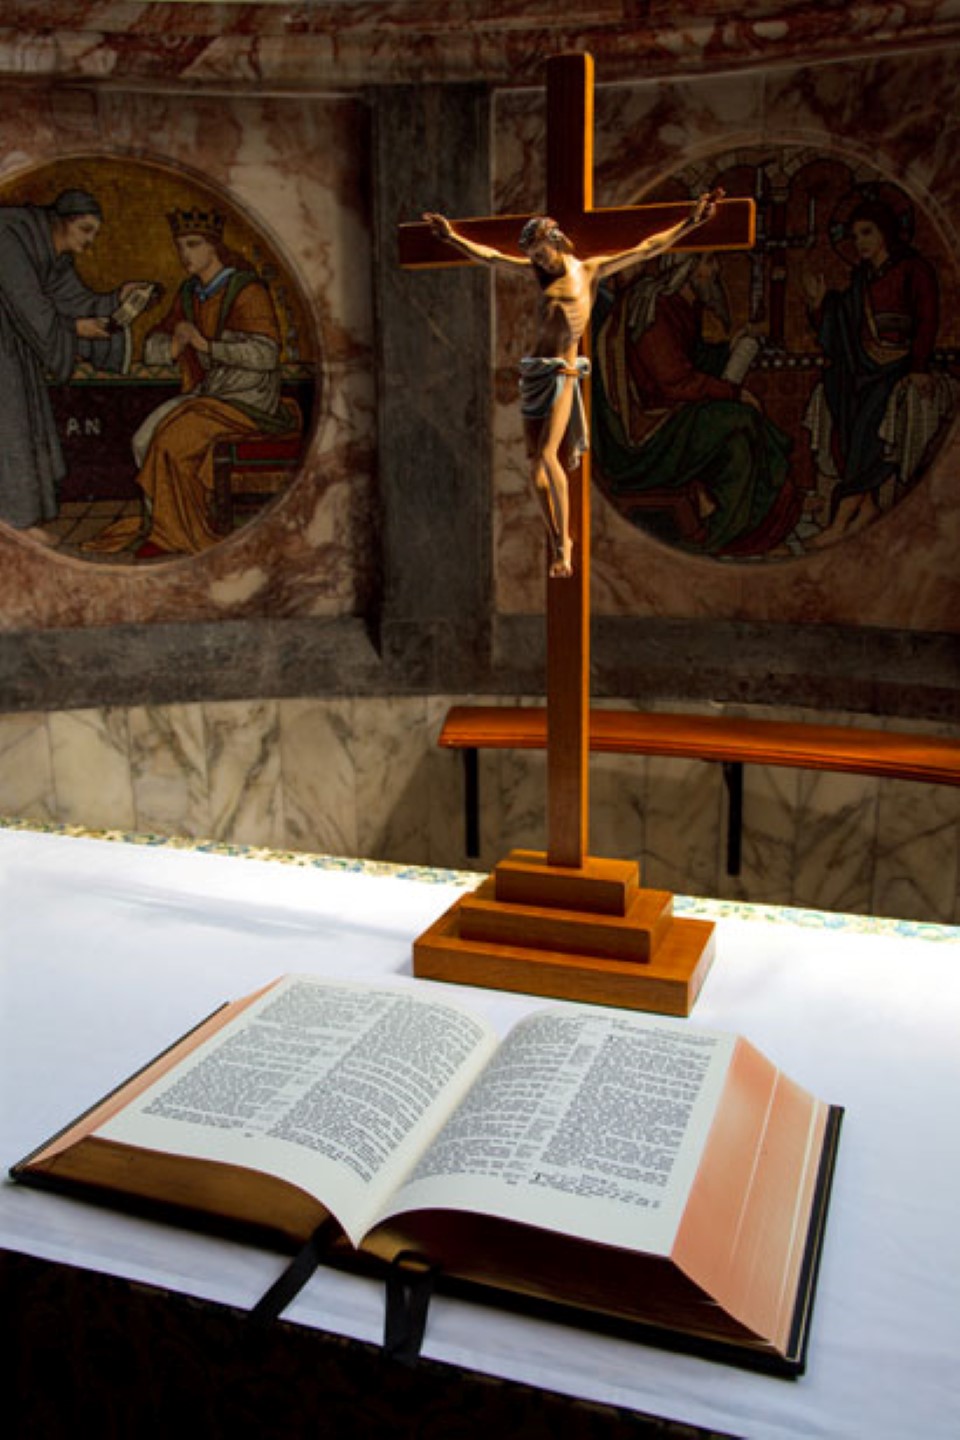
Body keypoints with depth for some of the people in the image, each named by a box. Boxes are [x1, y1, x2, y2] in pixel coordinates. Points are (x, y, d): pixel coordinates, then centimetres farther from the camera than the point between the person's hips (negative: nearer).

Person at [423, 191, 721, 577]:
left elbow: (647, 248, 2)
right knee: (535, 462, 1)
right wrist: (452, 236, 22)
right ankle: (555, 539, 12)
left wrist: (690, 222, -5)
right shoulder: (539, 271, 15)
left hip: (563, 372, -5)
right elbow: (489, 256, 22)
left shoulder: (591, 269, 4)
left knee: (548, 455, -18)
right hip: (533, 371, 5)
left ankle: (564, 541, -8)